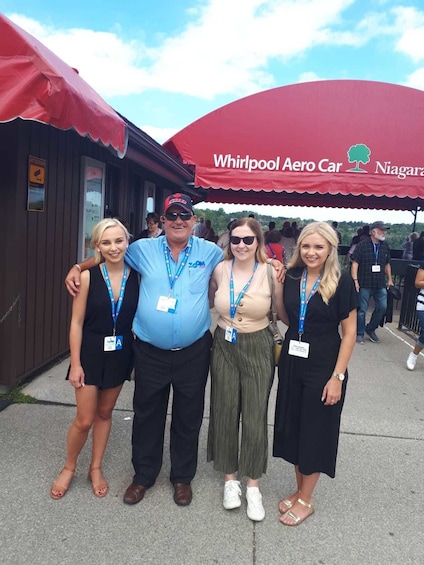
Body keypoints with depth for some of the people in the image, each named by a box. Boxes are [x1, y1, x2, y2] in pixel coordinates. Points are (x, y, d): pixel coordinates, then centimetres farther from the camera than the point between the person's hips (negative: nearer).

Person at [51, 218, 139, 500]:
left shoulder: (136, 276, -7)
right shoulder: (88, 277, -13)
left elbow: (140, 316, 0)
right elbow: (77, 322, -9)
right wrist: (75, 363, -9)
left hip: (120, 353, 2)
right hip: (91, 352, -2)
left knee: (104, 412, 18)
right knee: (84, 420, 5)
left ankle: (96, 468, 37)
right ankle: (69, 468, 32)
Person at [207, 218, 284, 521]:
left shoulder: (270, 272, -11)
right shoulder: (219, 269, -2)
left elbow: (284, 312, -5)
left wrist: (281, 282, -17)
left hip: (258, 348, -2)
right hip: (224, 346, 3)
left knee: (255, 417, 5)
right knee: (225, 413, 12)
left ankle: (253, 485, 26)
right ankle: (230, 479, 33)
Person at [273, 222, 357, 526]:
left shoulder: (341, 281, -12)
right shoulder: (292, 276, 1)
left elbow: (349, 331, -10)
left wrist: (337, 376, -14)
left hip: (323, 366, -4)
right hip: (292, 362, 5)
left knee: (314, 432, 8)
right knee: (293, 428, 14)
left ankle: (306, 500, 27)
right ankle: (299, 489, 35)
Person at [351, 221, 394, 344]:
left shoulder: (385, 246, 11)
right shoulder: (362, 245, -6)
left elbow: (387, 264, 20)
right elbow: (355, 263, -9)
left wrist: (389, 279, 15)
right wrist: (355, 280, -16)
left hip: (380, 284, 5)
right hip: (365, 284, -5)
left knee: (382, 307, 2)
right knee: (362, 309, 2)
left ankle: (370, 329, 22)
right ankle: (360, 334, 15)